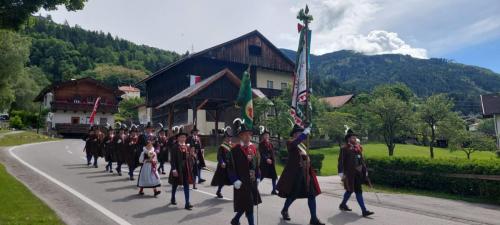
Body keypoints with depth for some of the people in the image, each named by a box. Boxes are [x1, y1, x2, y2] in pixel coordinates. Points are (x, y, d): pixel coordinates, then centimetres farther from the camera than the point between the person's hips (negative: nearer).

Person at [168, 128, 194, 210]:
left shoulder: (187, 146, 7)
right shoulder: (175, 147, -10)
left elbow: (189, 158, 10)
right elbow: (173, 159, -13)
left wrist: (190, 167, 7)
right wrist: (174, 169, -19)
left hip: (186, 168, 4)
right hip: (178, 168, -4)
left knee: (186, 185, -1)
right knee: (175, 184, 15)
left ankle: (187, 203, -1)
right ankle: (173, 199, 38)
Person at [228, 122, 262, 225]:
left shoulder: (253, 148, 8)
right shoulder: (235, 149, -11)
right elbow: (231, 166, -13)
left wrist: (258, 177, 12)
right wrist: (235, 180, -18)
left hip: (252, 182, 7)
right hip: (241, 182, -7)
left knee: (246, 204, 17)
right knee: (248, 205, -2)